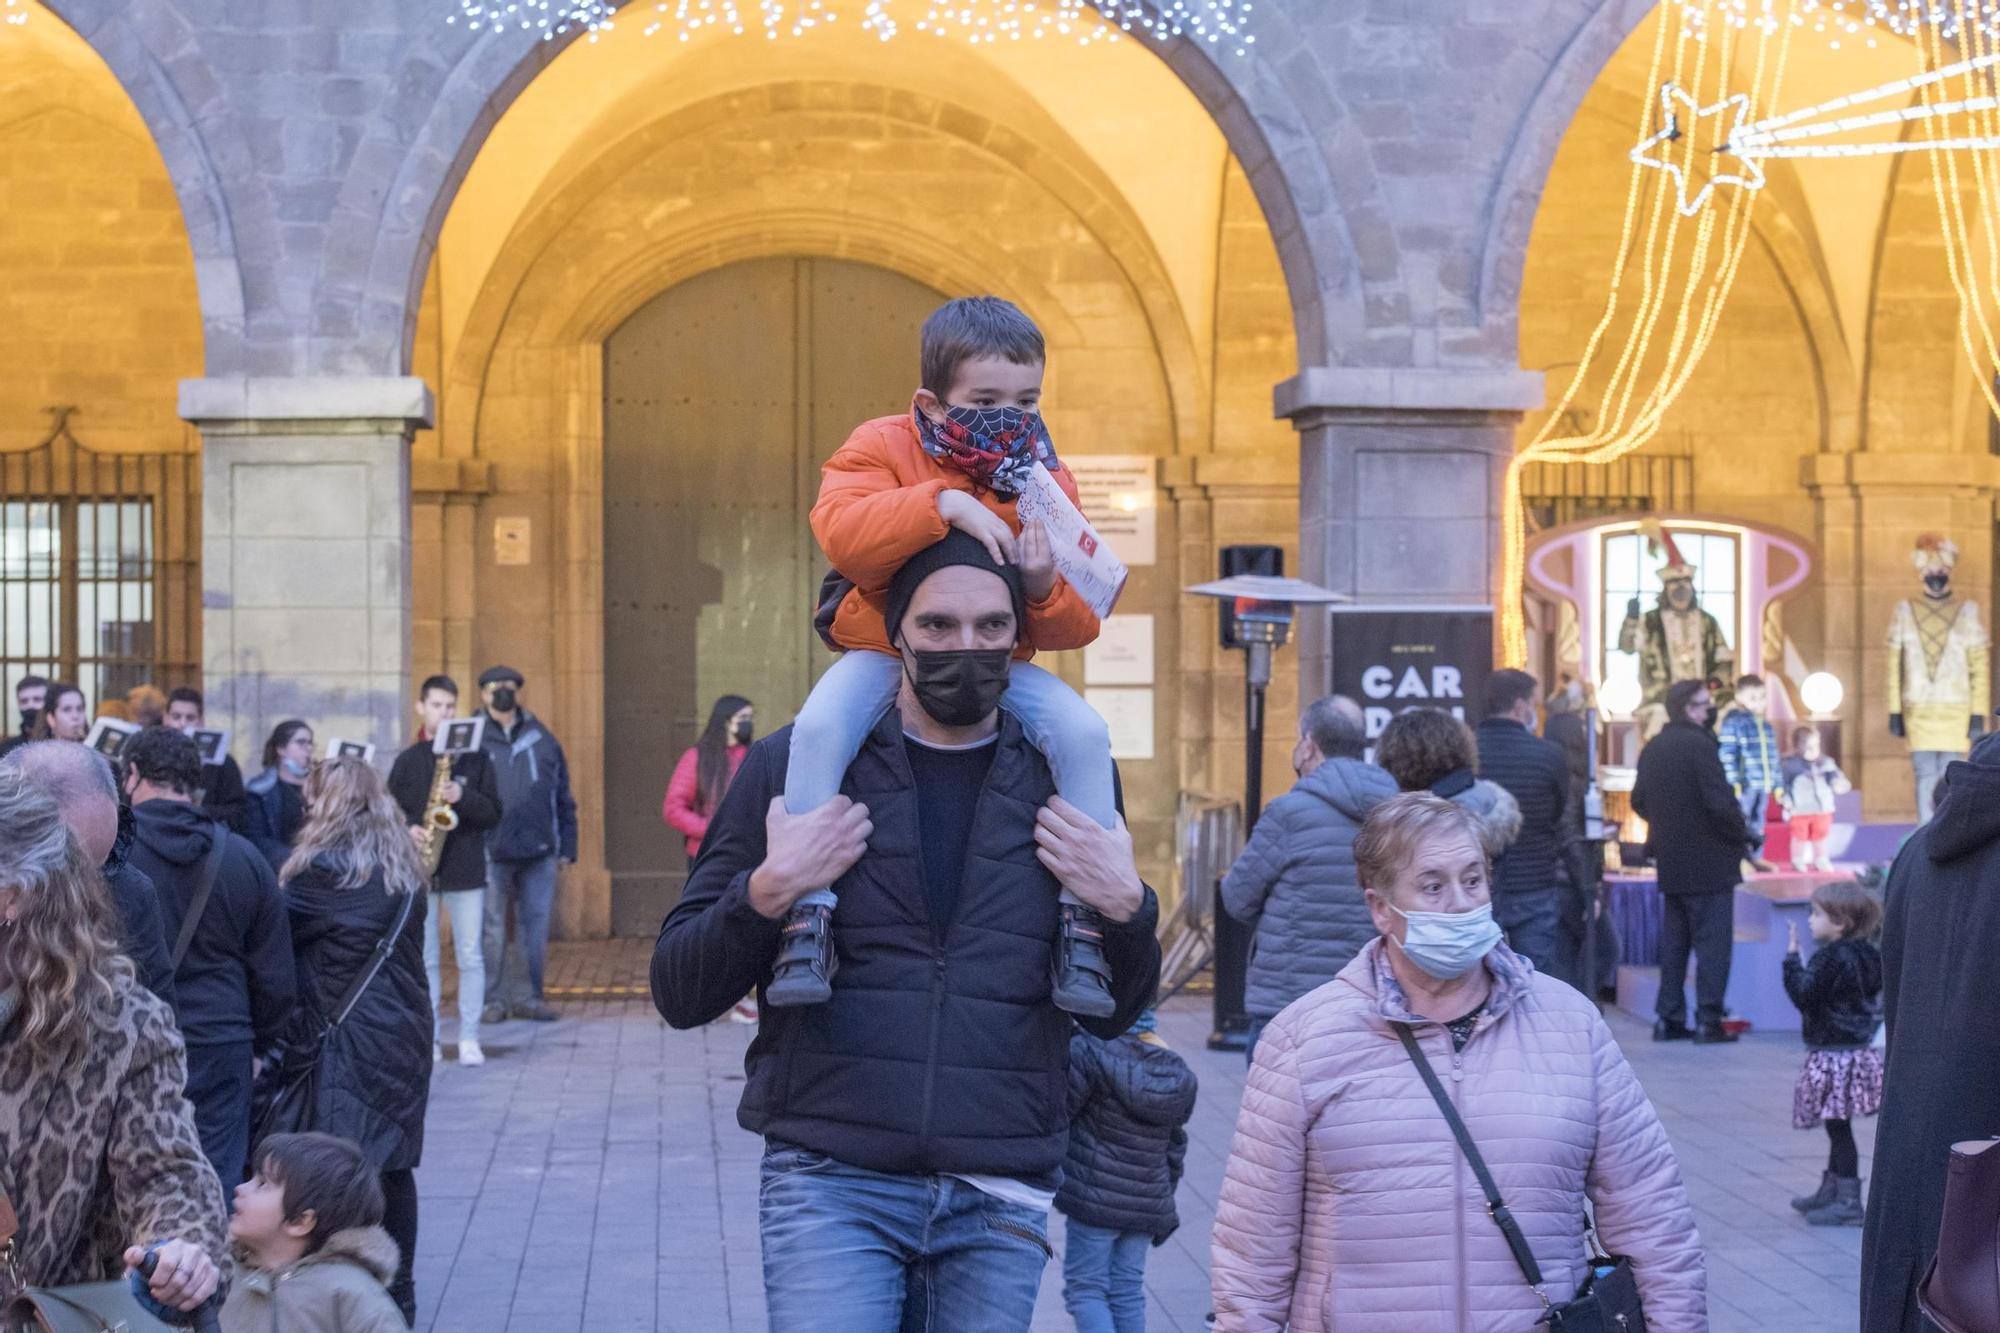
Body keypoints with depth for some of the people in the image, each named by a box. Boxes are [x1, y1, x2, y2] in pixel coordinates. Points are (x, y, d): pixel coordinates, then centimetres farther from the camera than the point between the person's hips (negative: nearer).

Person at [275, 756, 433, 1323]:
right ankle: (398, 1290, 20)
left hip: (348, 1039, -8)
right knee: (392, 1162, 13)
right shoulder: (402, 868, 11)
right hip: (404, 1033, 8)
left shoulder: (328, 868, -13)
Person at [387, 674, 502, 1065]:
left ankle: (469, 1039, 5)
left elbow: (494, 812, 2)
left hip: (466, 870, -1)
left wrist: (463, 797, -16)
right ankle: (430, 1038, 10)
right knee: (425, 958, 4)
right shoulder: (407, 761, 7)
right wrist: (407, 829, -12)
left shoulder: (475, 757, 4)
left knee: (470, 957, -1)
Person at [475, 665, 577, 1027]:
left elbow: (562, 796, 14)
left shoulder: (541, 738, 11)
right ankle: (493, 999, 9)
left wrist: (567, 845, 10)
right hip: (491, 851, -3)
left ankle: (527, 996, 15)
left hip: (538, 850, 3)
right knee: (491, 929, 0)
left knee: (535, 926, 5)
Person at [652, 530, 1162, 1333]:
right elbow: (678, 995, 3)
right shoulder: (793, 765, 2)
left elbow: (1114, 1017, 14)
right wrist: (767, 890, -14)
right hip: (830, 1180, -2)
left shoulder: (1067, 783, 8)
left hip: (999, 1201, 2)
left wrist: (1126, 907, -5)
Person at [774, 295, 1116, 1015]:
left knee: (1084, 733, -24)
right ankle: (808, 910, -25)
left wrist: (1045, 589, -26)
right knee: (820, 727, -32)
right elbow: (840, 533, -28)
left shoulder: (1047, 481, 0)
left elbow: (1076, 627, -2)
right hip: (882, 649, -2)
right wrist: (942, 503, -35)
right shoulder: (882, 447, -7)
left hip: (998, 663, 2)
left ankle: (1083, 919, -17)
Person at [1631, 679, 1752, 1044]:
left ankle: (1669, 1018, 14)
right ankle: (1708, 1020, -3)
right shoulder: (1698, 744, -17)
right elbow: (1721, 801, -21)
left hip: (1670, 862, 7)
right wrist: (1742, 836, -5)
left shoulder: (1652, 748, 7)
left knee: (1673, 941, 13)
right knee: (1712, 942, -2)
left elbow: (1639, 801, 13)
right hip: (1709, 862, -7)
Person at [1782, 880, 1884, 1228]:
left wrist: (1792, 957, -13)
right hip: (1857, 1048, 10)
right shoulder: (1866, 954, 8)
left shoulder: (1832, 958, -20)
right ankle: (1830, 1190, 30)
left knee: (1838, 1126, -5)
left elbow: (1803, 994, -21)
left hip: (1834, 1055, -10)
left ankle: (1848, 1202, -2)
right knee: (1837, 1127, 19)